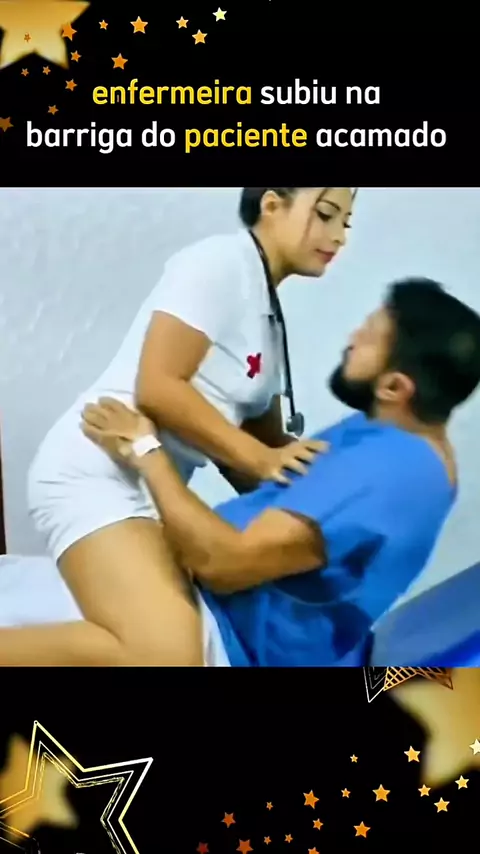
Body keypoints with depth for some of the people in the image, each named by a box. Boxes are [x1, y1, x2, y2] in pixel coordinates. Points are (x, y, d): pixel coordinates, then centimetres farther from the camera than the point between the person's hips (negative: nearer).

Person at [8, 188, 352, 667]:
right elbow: (156, 388, -17)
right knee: (167, 653, -27)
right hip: (94, 475, -10)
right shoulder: (220, 261, -7)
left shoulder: (268, 316, 19)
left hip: (156, 487, 10)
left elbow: (264, 439, 18)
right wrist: (261, 459, -16)